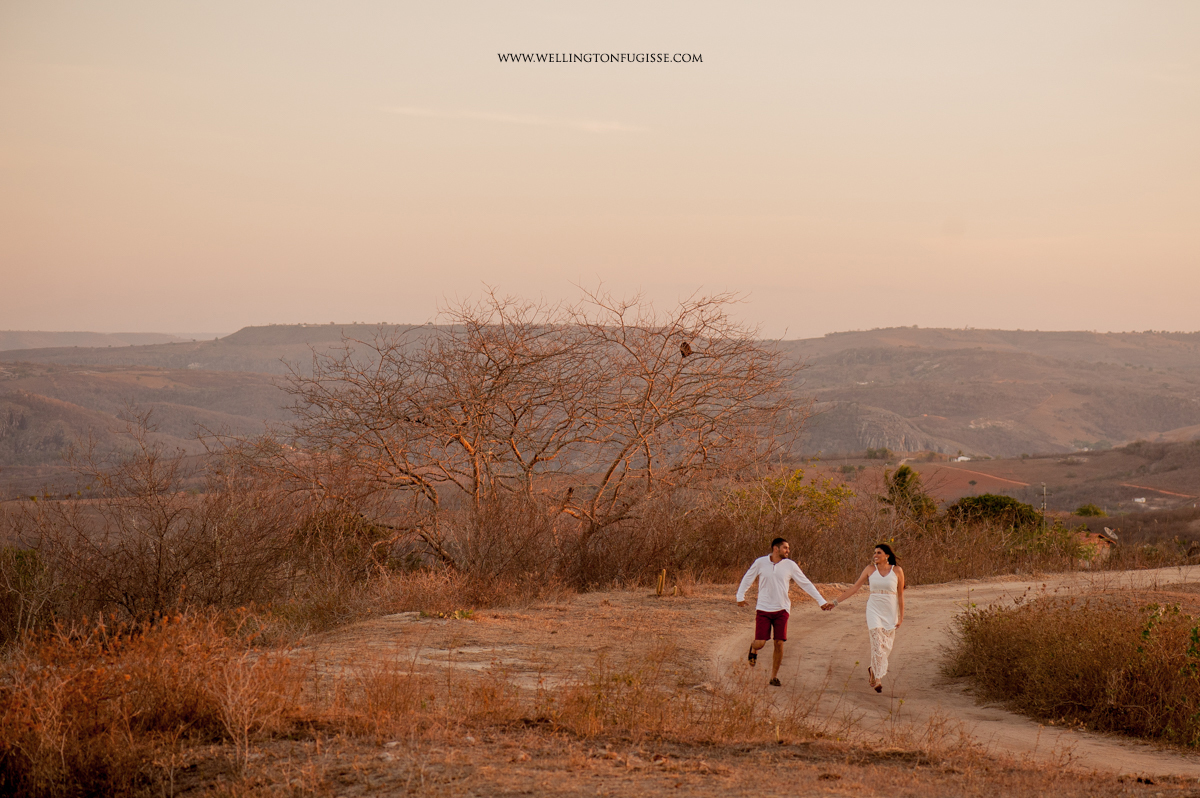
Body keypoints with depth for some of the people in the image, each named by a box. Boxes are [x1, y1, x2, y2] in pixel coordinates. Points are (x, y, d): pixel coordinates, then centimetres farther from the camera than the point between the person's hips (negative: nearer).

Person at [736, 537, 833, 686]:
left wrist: (821, 601, 2)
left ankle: (774, 677, 12)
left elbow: (806, 584, 4)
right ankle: (753, 649, 32)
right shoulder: (760, 562, -3)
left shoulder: (790, 565, 0)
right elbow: (747, 579, 11)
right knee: (760, 643, -7)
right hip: (763, 609, -1)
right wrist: (740, 596, 2)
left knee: (779, 644, -3)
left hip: (781, 610, 1)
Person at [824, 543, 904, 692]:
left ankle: (873, 671, 31)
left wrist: (901, 616, -2)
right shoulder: (870, 569, 1)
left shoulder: (897, 571, -2)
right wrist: (836, 602, 2)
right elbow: (855, 587, 5)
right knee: (877, 642, -12)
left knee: (886, 646, 7)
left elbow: (900, 595, 1)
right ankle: (877, 679, -6)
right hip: (874, 610, 0)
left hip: (890, 612, 1)